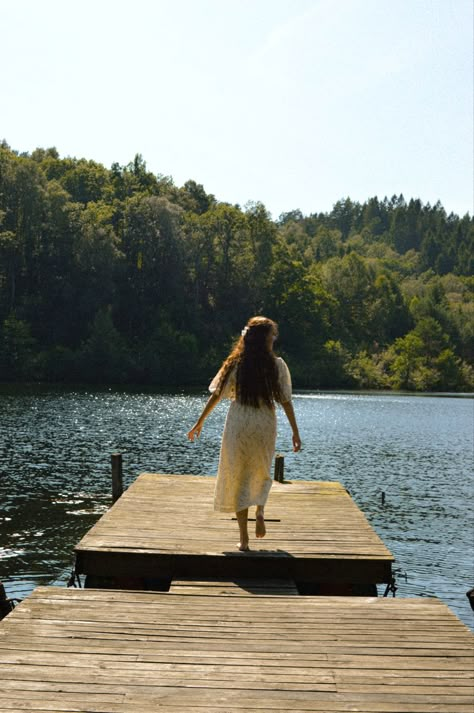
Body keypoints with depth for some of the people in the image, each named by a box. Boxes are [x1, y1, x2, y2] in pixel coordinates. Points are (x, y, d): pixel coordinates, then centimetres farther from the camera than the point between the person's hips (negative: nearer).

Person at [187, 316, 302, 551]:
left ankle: (244, 539, 6)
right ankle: (260, 511, -4)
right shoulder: (277, 364, -3)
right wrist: (295, 432, 3)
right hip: (265, 426, 1)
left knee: (237, 479, 8)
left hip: (238, 426, 0)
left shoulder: (236, 364, -2)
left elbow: (216, 395, 0)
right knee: (261, 474, 24)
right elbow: (285, 401, -3)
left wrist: (199, 422, 8)